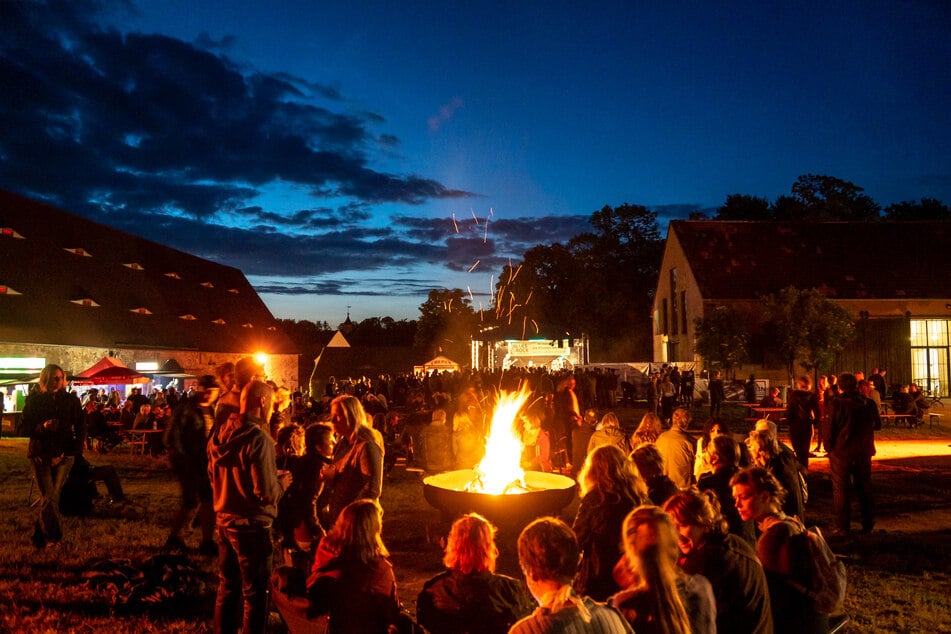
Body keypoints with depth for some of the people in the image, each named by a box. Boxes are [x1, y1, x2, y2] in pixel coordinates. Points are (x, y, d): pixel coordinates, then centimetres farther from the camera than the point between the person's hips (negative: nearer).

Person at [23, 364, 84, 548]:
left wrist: (75, 449, -8)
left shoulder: (71, 400, 3)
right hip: (40, 455, -1)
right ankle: (54, 536, 3)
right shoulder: (34, 400, 2)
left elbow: (80, 428, 4)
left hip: (63, 455, 1)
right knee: (49, 498, -7)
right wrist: (42, 427, -18)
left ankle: (40, 536, 20)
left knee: (53, 497, 3)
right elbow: (25, 427, 0)